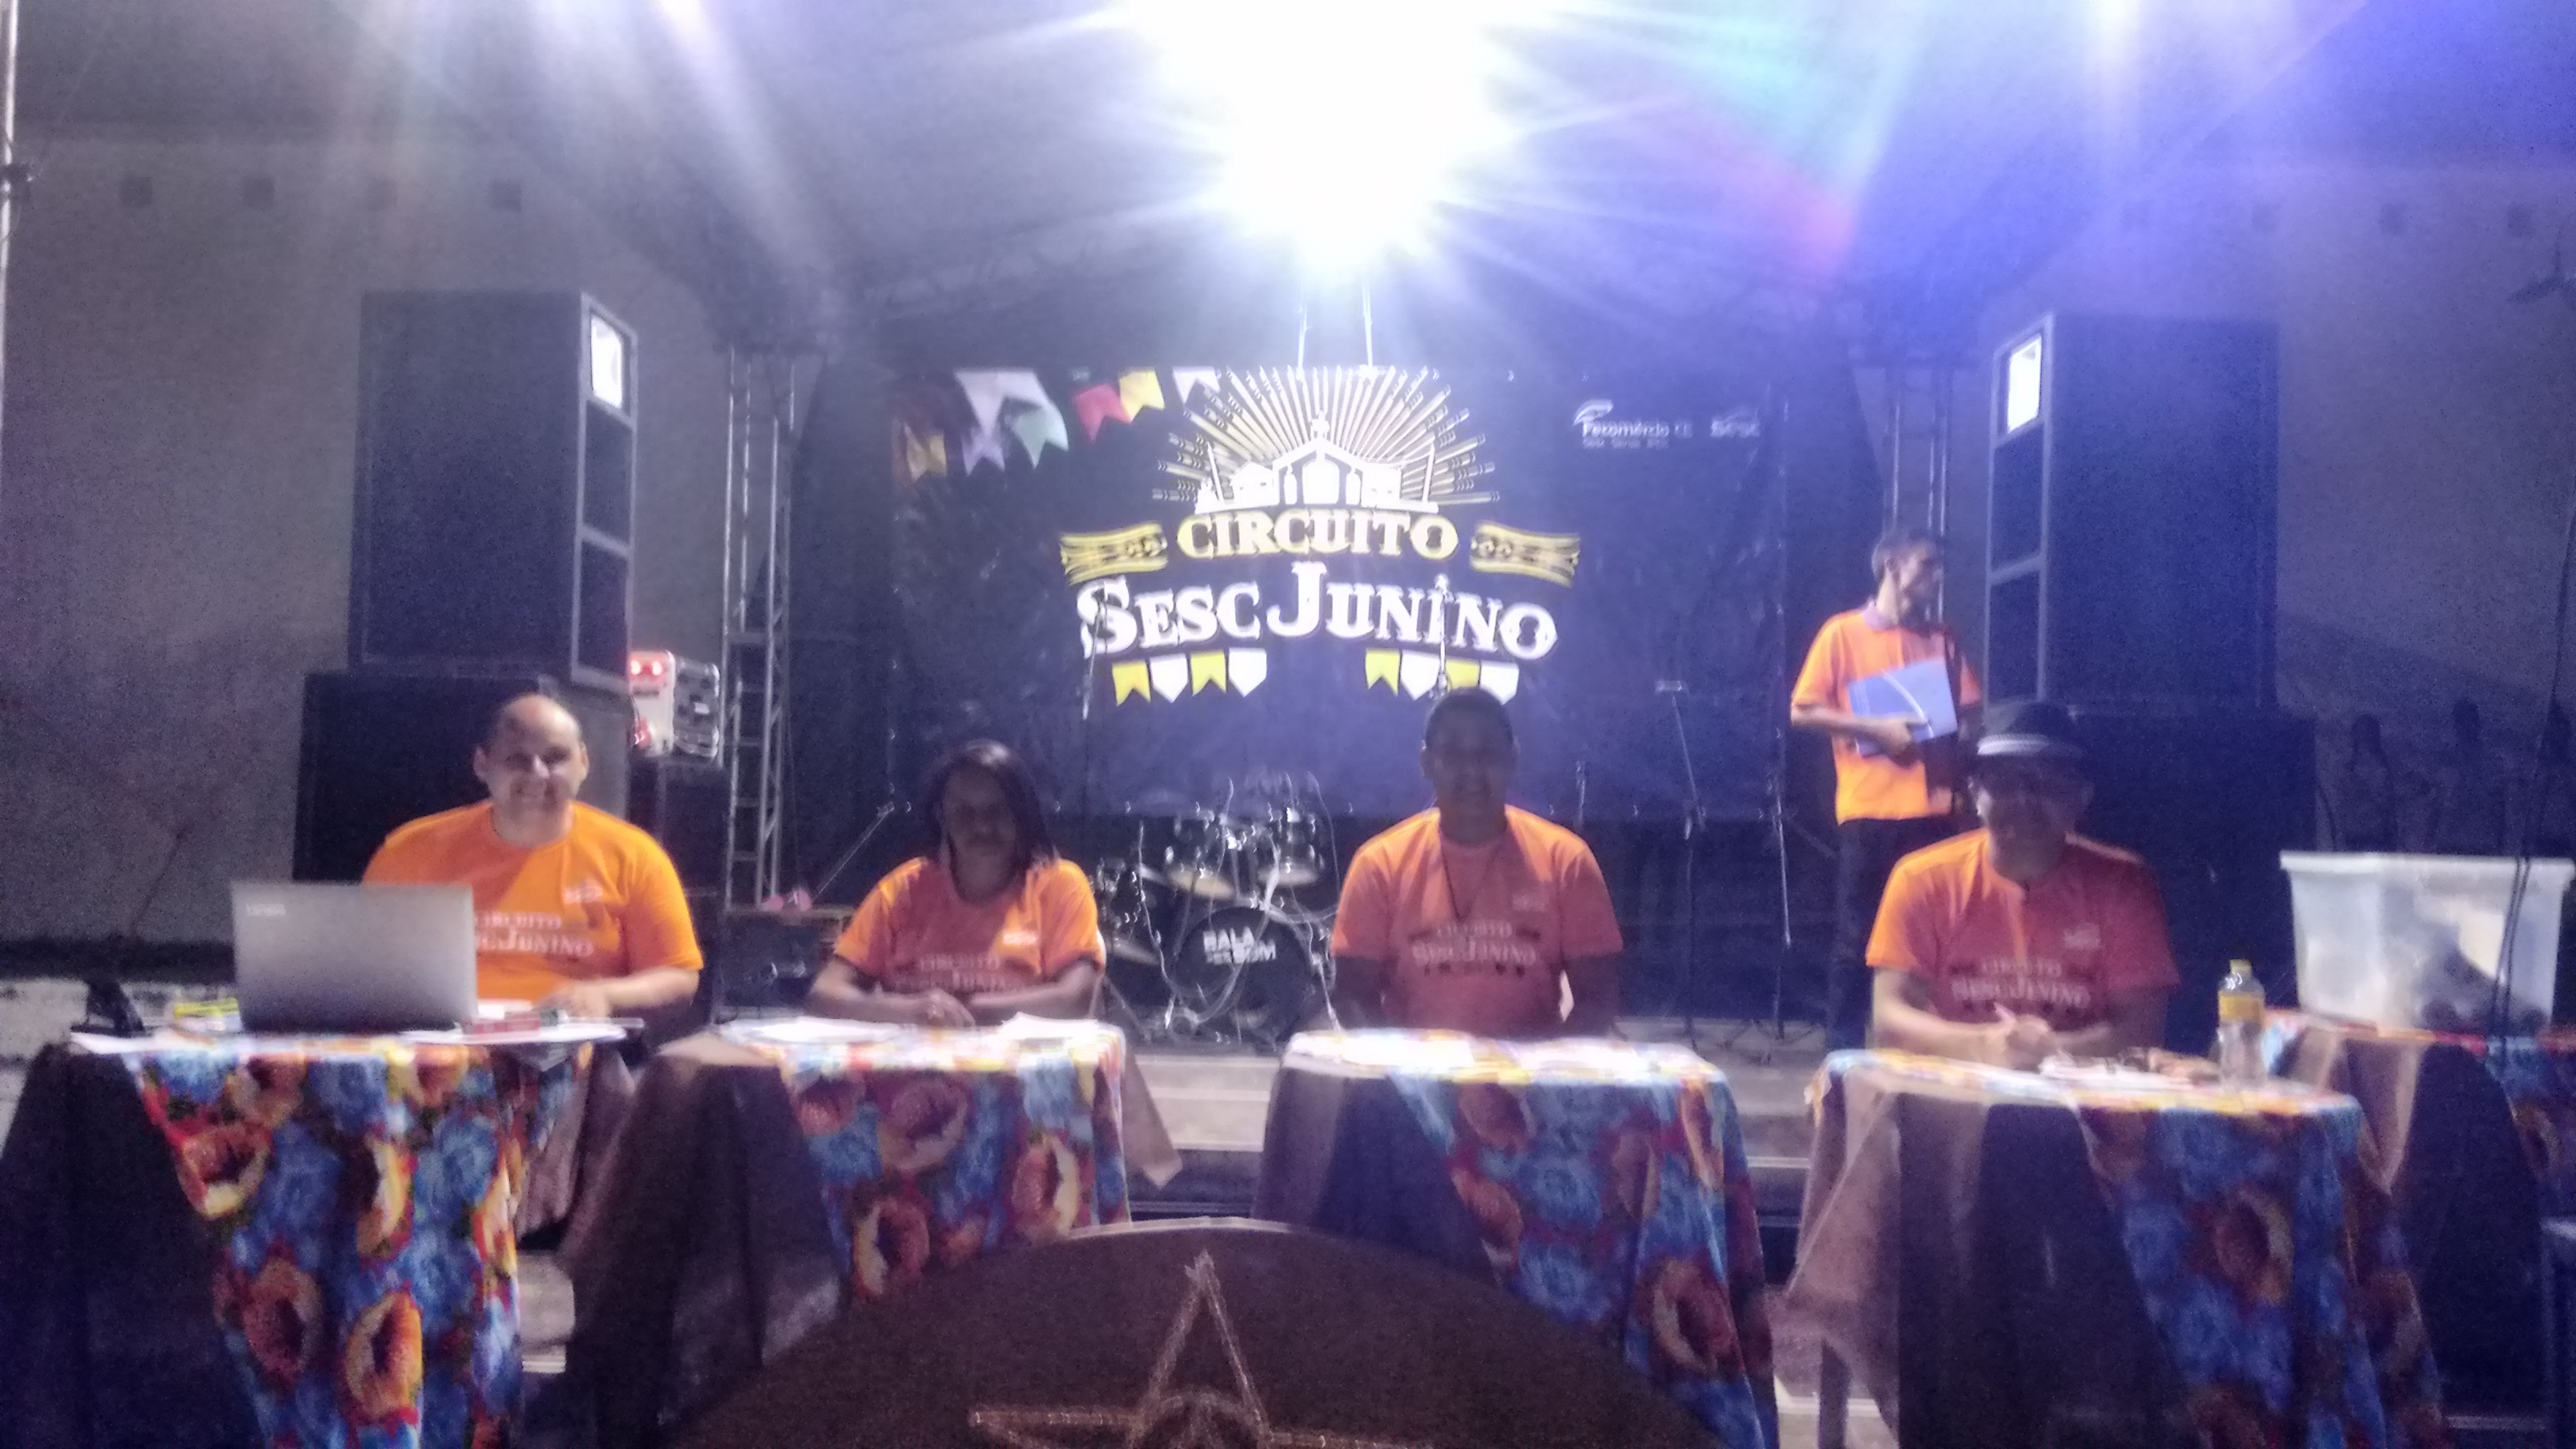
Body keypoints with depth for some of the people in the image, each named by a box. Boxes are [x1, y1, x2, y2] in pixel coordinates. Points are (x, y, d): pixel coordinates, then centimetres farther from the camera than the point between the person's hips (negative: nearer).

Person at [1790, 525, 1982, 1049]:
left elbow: (1972, 713, 15)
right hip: (1869, 809, -4)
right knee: (1856, 935, 2)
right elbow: (1802, 711, -3)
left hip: (1932, 808, 4)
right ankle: (1843, 1050, 9)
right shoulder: (1842, 633, 1)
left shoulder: (1941, 640, 14)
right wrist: (1875, 728, -12)